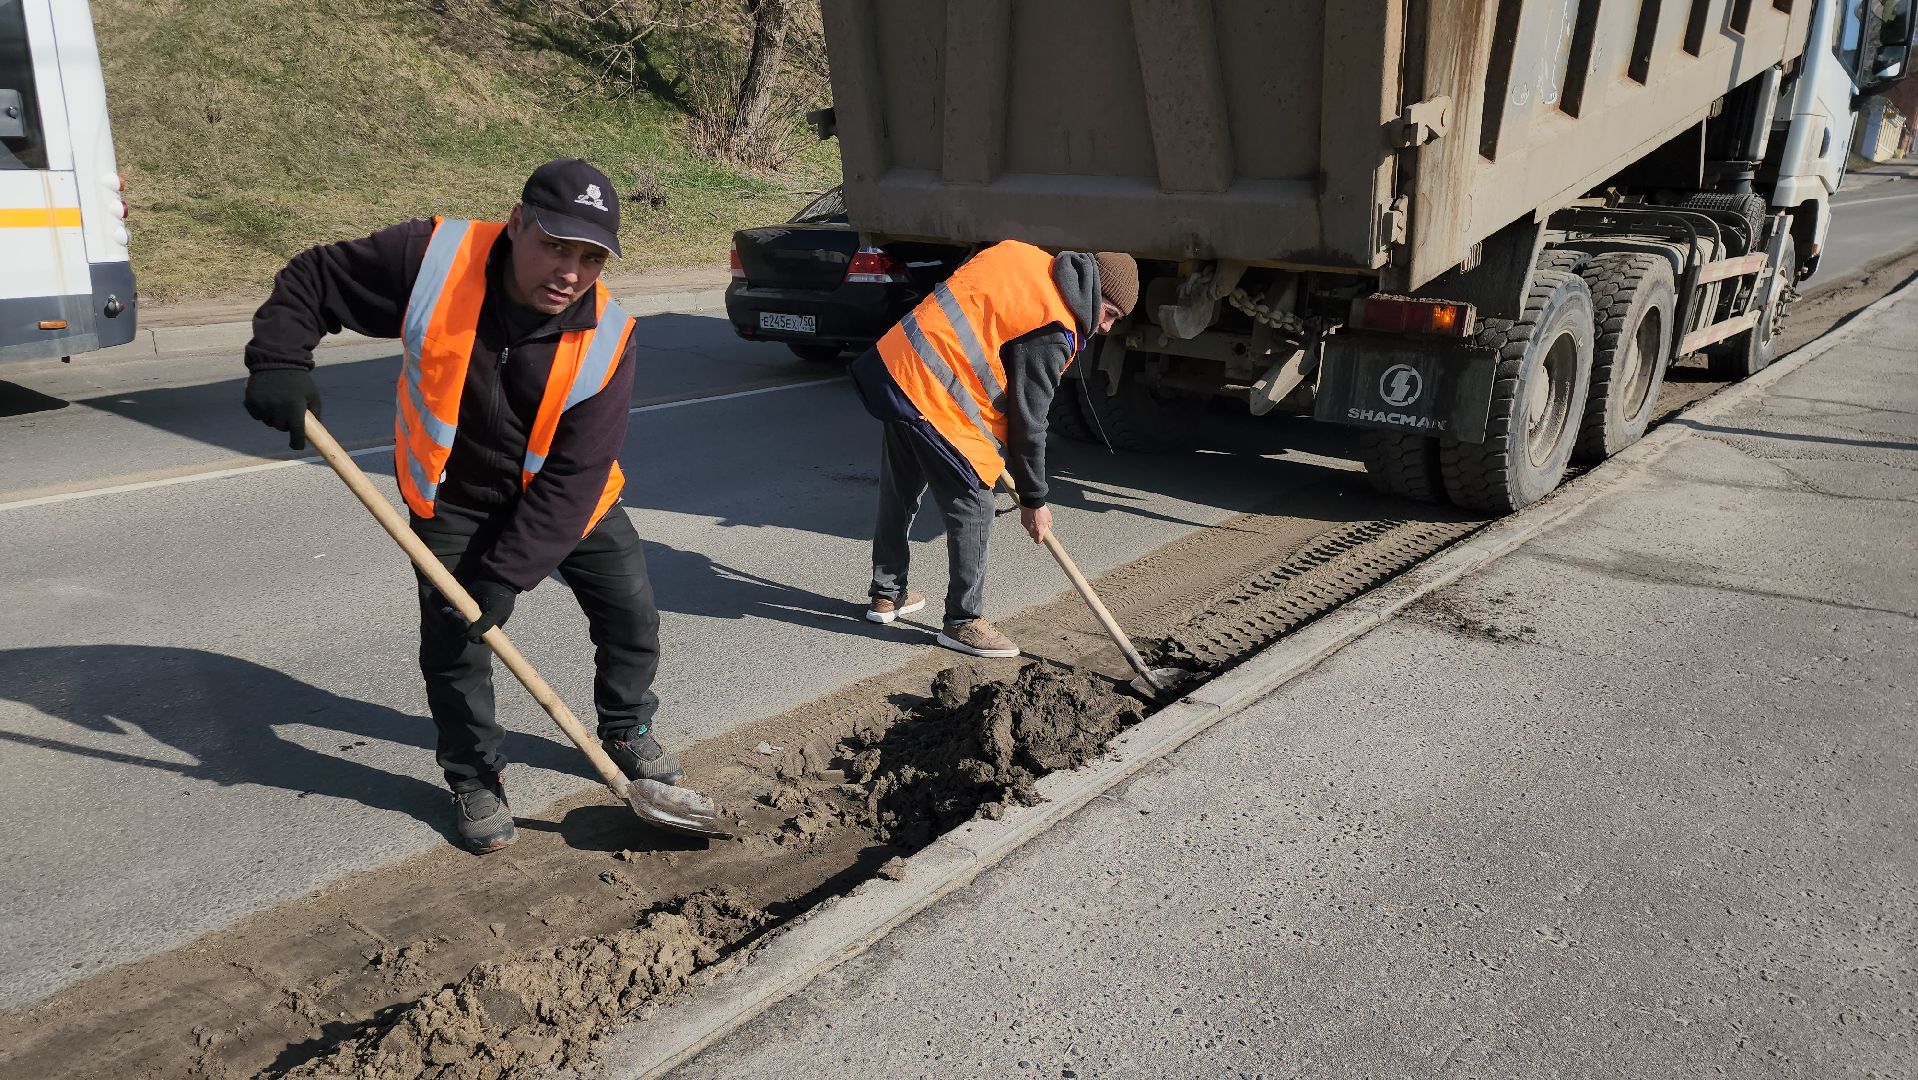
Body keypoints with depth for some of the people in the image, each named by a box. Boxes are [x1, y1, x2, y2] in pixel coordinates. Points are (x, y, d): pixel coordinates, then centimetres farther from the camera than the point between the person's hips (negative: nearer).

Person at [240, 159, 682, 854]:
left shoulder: (607, 338, -26)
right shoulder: (433, 258, -26)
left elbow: (573, 477, -26)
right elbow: (312, 279, -10)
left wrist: (508, 574, -29)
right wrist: (278, 360, -25)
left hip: (569, 500, 1)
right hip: (454, 499, -1)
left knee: (632, 615, 5)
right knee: (452, 643, -3)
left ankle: (626, 731, 33)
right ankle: (474, 777, 20)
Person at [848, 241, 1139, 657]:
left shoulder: (1018, 252, 12)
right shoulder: (1053, 331, -11)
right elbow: (1028, 422, -7)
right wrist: (1033, 500, 4)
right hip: (934, 400, -9)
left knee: (900, 496, 22)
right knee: (972, 510, 3)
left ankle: (886, 594, 38)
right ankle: (963, 622, 12)